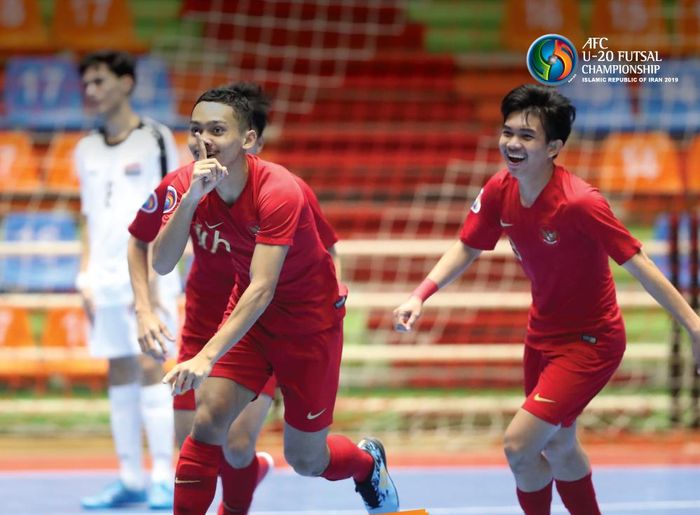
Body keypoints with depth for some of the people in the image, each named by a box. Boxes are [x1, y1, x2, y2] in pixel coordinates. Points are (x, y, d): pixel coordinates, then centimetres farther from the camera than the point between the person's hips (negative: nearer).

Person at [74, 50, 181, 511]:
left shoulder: (155, 139, -2)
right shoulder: (87, 151, 14)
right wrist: (85, 274, 8)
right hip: (106, 278, 5)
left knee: (150, 369, -10)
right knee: (119, 376, 5)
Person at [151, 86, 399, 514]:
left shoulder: (278, 192, -31)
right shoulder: (191, 186, -13)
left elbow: (262, 289, -38)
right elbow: (162, 264, -22)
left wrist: (207, 357, -48)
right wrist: (190, 198, -36)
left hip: (310, 320, -4)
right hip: (249, 315, 4)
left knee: (306, 460, 6)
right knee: (209, 419, -18)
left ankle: (369, 461, 40)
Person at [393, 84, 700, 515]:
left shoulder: (580, 203, -30)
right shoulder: (499, 191, -10)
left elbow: (639, 266, -26)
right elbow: (467, 248, 6)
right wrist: (421, 296, -8)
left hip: (589, 342, -7)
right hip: (543, 332, 7)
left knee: (519, 446, -15)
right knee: (557, 447, 22)